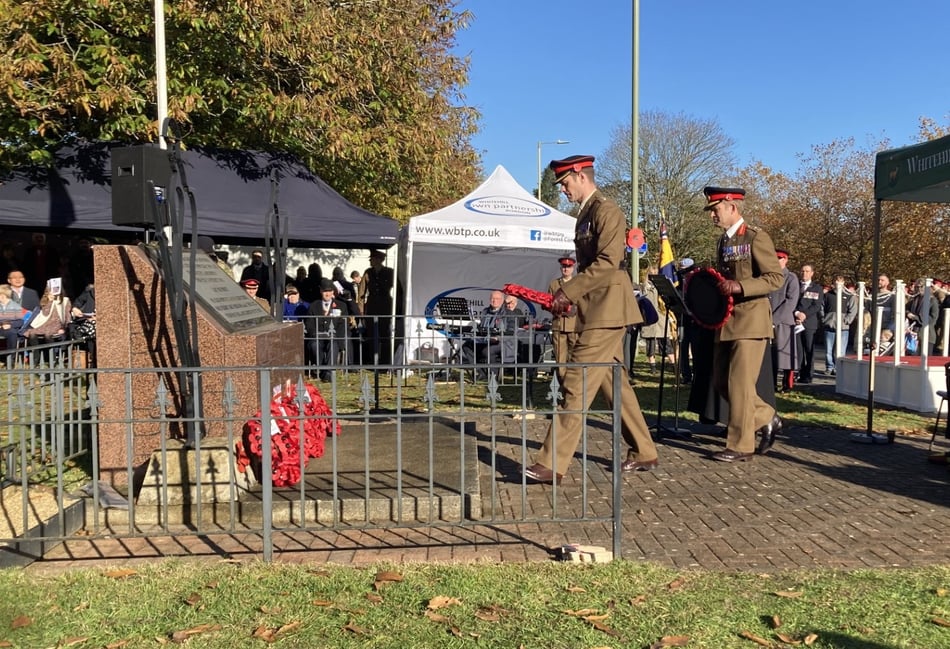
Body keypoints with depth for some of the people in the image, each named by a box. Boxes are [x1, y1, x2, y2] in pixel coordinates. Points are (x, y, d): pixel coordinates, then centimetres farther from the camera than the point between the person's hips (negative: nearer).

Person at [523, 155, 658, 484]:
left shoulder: (605, 210, -10)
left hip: (607, 308, -10)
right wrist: (569, 295, 7)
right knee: (613, 382, 13)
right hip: (595, 309, 10)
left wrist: (568, 291, -21)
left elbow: (608, 261, -21)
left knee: (577, 383, -11)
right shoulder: (585, 213, 18)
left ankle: (552, 463, -8)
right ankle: (643, 453, 24)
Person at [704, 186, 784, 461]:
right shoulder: (723, 242, 16)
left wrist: (740, 287, -23)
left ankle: (741, 446, 5)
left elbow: (776, 278, -14)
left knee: (740, 384, -6)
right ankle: (767, 419, 27)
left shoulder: (756, 237, -9)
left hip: (750, 321, -8)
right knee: (722, 382, 9)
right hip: (726, 322, 8)